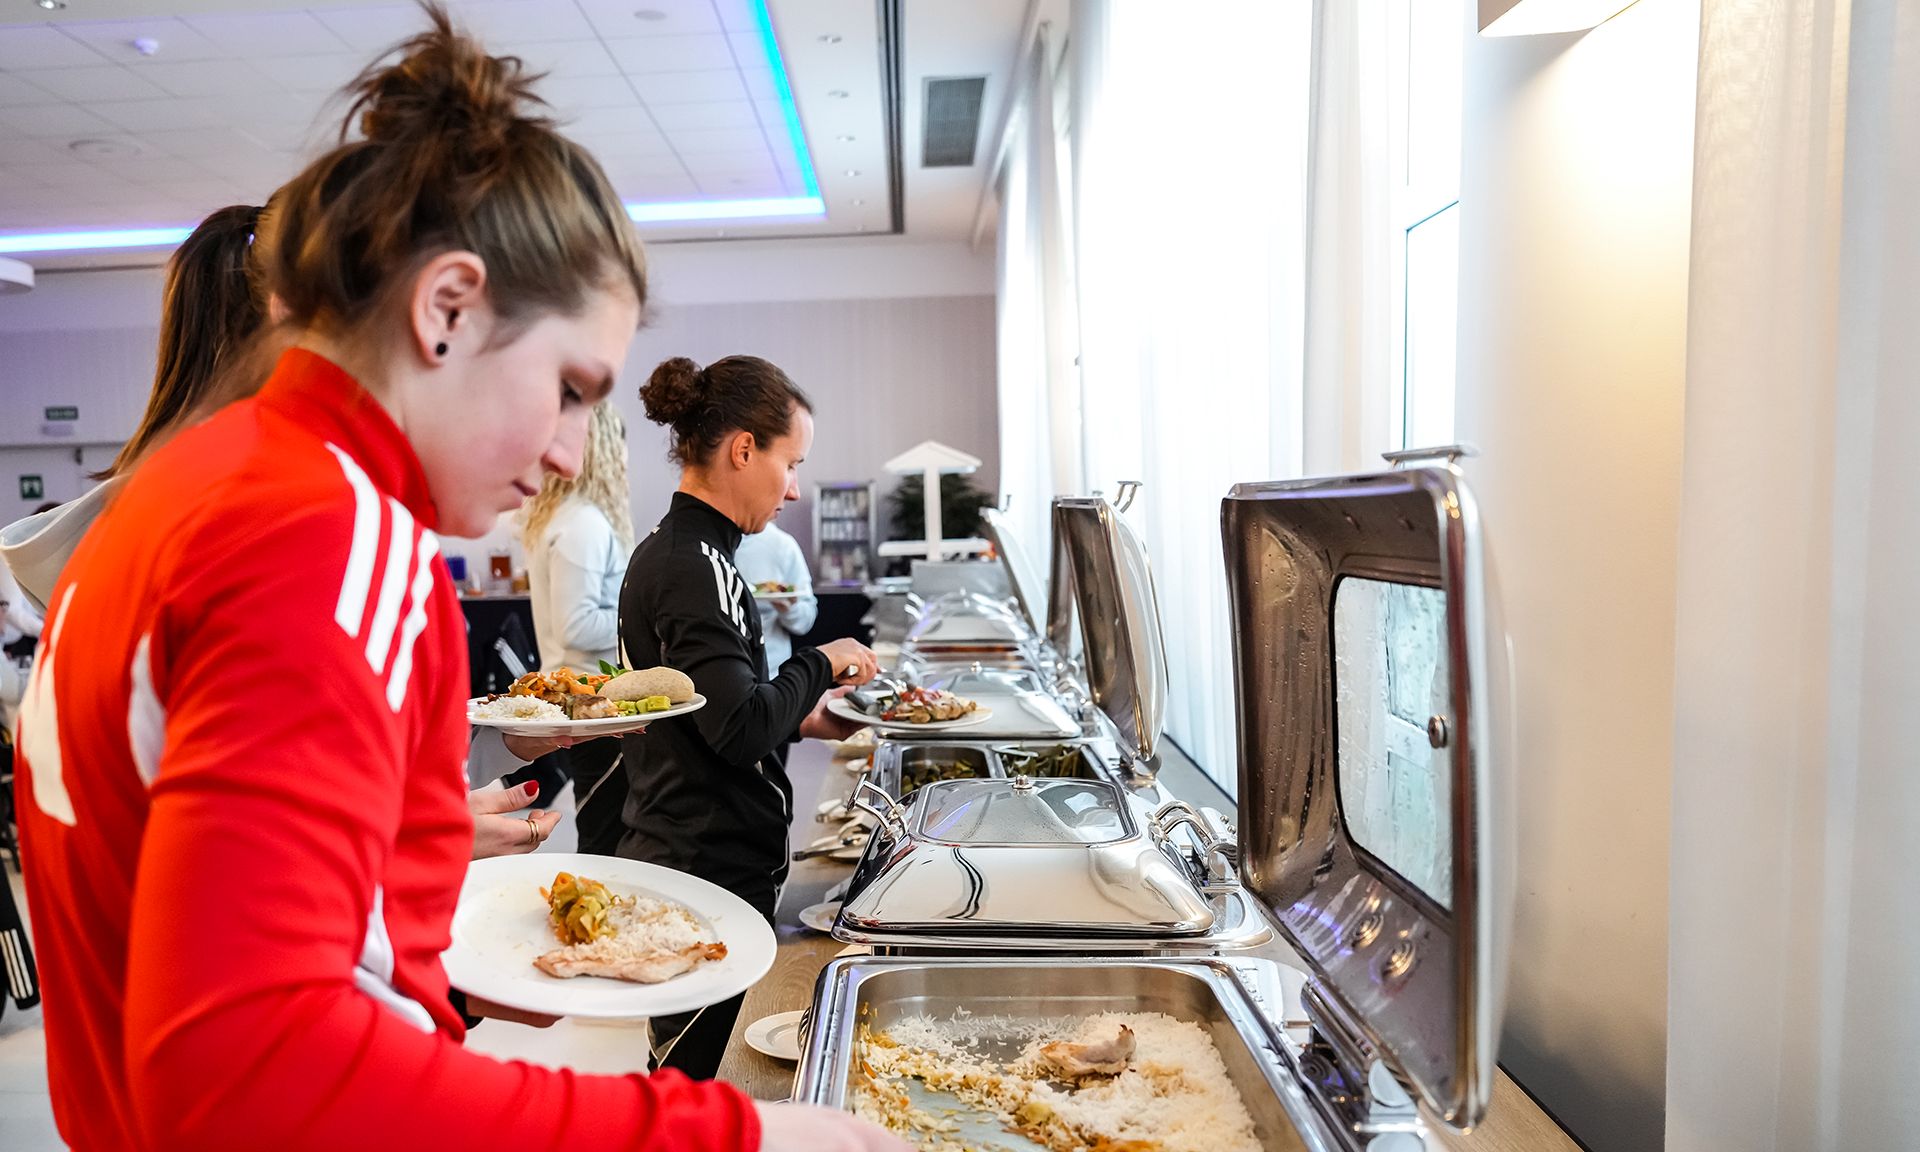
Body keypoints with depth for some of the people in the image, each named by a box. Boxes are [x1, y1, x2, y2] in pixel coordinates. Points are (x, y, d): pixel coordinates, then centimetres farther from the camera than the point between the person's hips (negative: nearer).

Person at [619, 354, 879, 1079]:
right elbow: (740, 727, -25)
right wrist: (822, 664, -10)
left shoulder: (671, 552, 12)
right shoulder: (695, 564, -18)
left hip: (681, 854, 10)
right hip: (710, 873, -10)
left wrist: (802, 720, 10)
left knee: (688, 1080, 17)